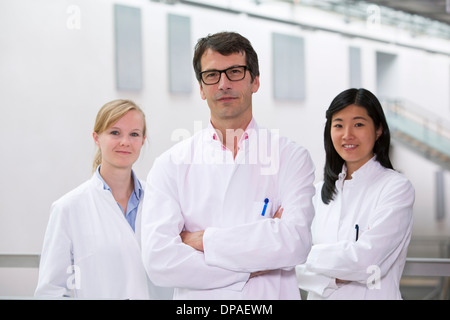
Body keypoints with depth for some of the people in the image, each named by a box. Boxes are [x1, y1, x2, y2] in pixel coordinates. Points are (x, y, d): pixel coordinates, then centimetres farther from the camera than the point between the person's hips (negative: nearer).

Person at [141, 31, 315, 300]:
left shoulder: (291, 157, -2)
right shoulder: (171, 165, -1)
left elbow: (295, 242, -16)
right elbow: (159, 260, -12)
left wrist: (204, 239, -14)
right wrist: (253, 268, -14)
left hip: (273, 296, 0)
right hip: (197, 304, 0)